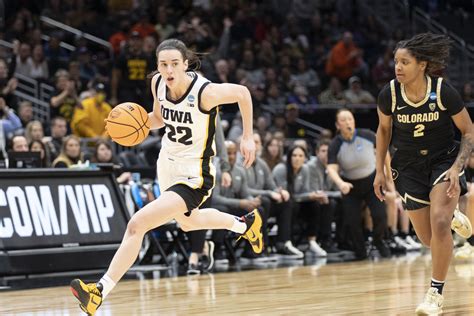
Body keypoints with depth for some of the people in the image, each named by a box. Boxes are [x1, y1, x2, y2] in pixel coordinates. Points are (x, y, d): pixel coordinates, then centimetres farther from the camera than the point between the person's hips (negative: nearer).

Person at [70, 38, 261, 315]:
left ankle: (100, 291, -15)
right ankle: (244, 224, 60)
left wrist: (248, 137, -4)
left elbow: (243, 93, -9)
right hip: (168, 165, 8)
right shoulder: (158, 83, -10)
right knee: (187, 223, 34)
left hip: (194, 177, -8)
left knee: (137, 224, -21)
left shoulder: (205, 92, -27)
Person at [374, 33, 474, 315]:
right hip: (410, 166, 3)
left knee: (439, 223, -24)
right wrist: (380, 171, 4)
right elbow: (384, 130, 5)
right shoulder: (389, 94, -15)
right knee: (428, 237, 6)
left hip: (445, 160, -3)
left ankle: (436, 292, -8)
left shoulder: (444, 92, -22)